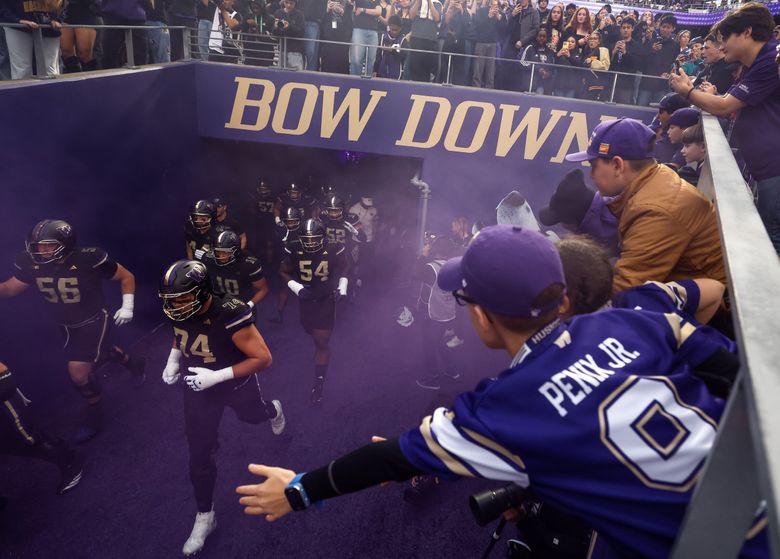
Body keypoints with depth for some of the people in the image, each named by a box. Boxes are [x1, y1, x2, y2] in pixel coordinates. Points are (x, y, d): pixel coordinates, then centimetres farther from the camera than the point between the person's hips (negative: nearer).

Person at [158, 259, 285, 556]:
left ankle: (273, 411, 69)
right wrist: (173, 360, -11)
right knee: (199, 456, 8)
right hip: (199, 388, 4)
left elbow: (263, 358, -33)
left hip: (236, 384, -3)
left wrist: (217, 376, -37)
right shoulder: (179, 311, -19)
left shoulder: (231, 316, -39)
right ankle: (205, 515, 28)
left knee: (253, 416, 30)